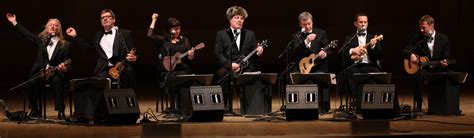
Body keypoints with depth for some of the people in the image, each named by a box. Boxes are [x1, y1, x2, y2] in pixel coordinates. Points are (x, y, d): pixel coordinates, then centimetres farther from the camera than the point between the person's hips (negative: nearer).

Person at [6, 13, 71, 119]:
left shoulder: (65, 45, 7)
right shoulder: (41, 40, 16)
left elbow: (68, 64, 2)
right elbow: (26, 34, 20)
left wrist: (65, 69, -22)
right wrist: (14, 22, 20)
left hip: (56, 73, -2)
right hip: (41, 72, 3)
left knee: (57, 81, -36)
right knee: (32, 82, -28)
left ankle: (60, 112, -30)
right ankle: (34, 110, -8)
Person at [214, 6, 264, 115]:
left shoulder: (250, 34, 20)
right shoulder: (221, 34, 12)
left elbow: (253, 55, 17)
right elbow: (218, 54, 0)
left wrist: (258, 53, -8)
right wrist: (230, 65, -15)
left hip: (246, 68, 2)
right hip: (227, 67, -2)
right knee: (222, 73, -36)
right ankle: (227, 106, -25)